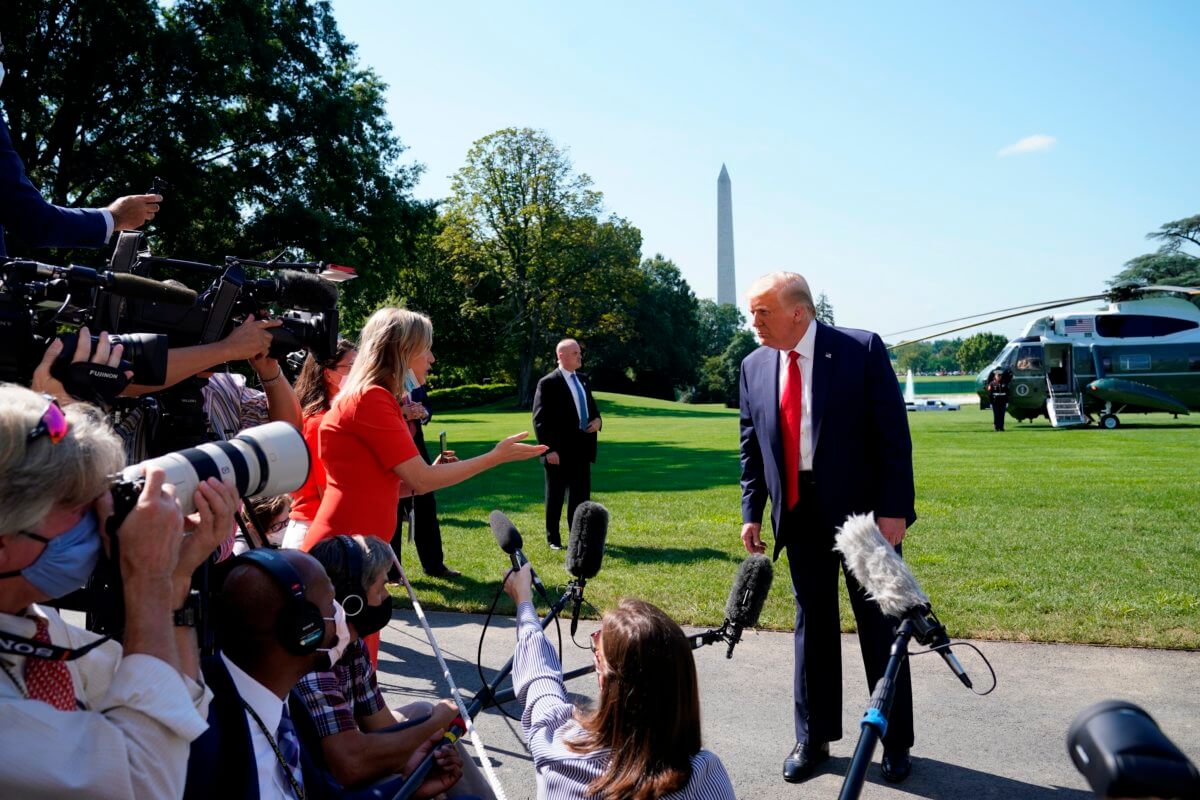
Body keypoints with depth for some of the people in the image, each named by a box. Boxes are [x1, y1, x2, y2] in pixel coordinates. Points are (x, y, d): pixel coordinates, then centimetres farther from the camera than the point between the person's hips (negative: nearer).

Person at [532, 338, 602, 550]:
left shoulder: (583, 379, 11)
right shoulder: (548, 383, -10)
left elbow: (591, 406, 23)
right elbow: (540, 419, -13)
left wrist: (597, 419, 0)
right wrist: (549, 449, -18)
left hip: (582, 449, 7)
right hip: (559, 451, -6)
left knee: (581, 495, 12)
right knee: (555, 497, 5)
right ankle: (553, 539, 17)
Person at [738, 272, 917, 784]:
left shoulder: (862, 349, -10)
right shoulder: (754, 367, 3)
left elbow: (893, 433, -10)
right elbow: (751, 446, 10)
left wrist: (894, 508, -15)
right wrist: (752, 512, 5)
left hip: (864, 509, -3)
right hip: (798, 512, 4)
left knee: (879, 624, 8)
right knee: (812, 624, 13)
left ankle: (895, 743, 25)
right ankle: (812, 739, 27)